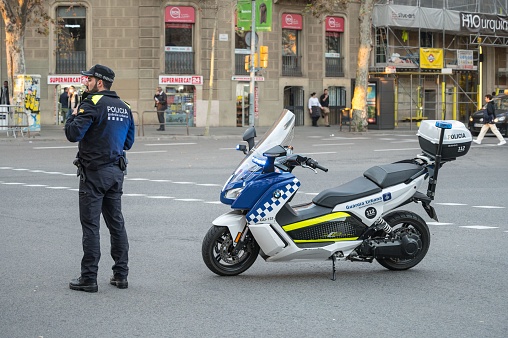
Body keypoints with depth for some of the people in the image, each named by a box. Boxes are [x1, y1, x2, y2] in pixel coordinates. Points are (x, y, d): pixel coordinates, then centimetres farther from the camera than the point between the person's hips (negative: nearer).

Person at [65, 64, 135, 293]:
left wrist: (74, 115, -2)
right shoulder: (124, 107, 11)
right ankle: (121, 275, 15)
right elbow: (129, 141, 17)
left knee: (90, 225, -4)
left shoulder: (92, 104, -13)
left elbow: (73, 134, -19)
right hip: (116, 171, 7)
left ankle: (88, 278, -2)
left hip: (94, 171, -7)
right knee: (116, 223, 12)